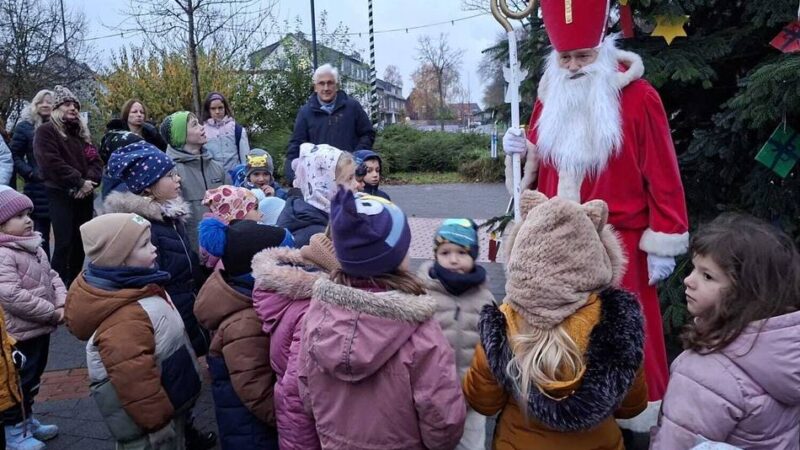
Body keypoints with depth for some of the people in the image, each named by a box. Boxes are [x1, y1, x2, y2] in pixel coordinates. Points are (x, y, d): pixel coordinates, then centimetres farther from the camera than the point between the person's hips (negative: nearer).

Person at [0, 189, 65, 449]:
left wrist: (62, 304, -6)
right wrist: (52, 312, -22)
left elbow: (52, 277, 12)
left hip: (40, 328, 9)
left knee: (32, 379, 23)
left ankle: (27, 420, 39)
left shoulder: (34, 247, 7)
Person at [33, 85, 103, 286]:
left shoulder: (81, 132, 18)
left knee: (80, 243, 8)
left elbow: (95, 160, 9)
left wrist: (89, 181, -10)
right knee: (64, 243, -11)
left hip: (84, 195, 6)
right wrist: (79, 182, -16)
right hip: (60, 194, -6)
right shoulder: (45, 131, -2)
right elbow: (52, 163, -15)